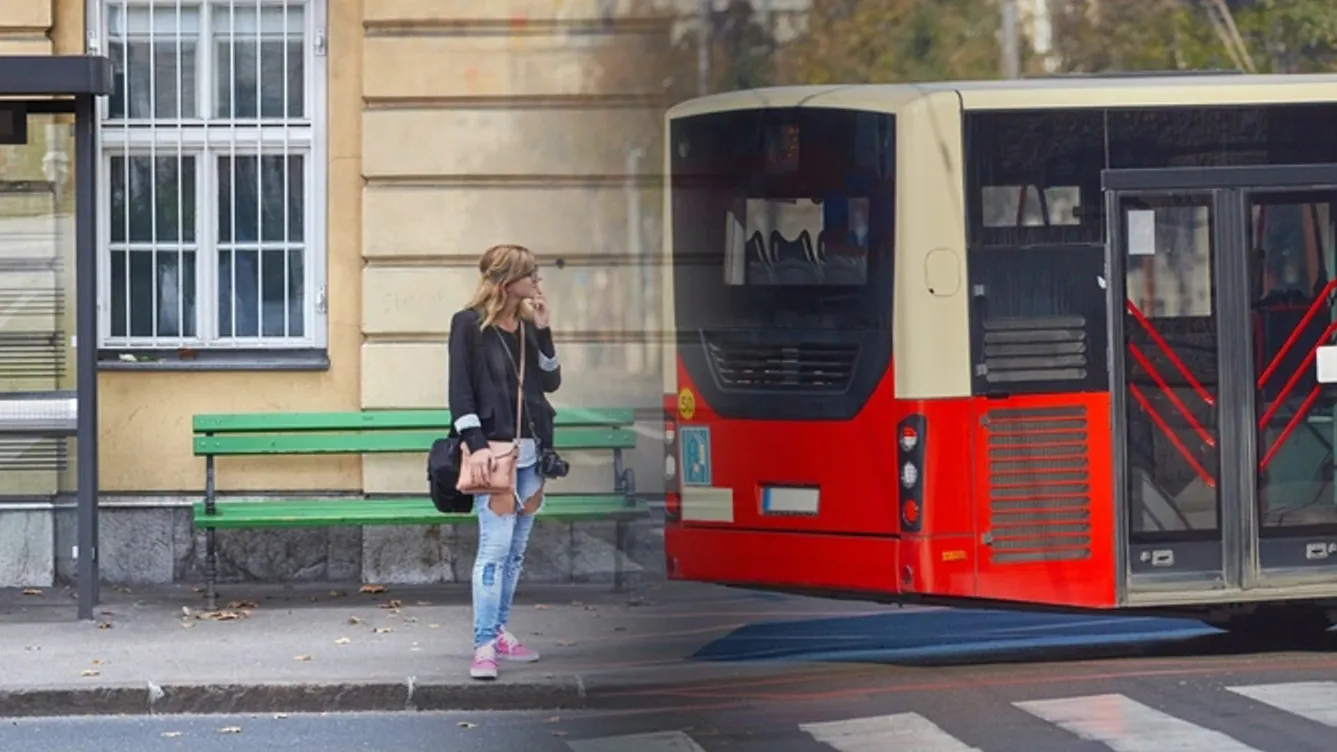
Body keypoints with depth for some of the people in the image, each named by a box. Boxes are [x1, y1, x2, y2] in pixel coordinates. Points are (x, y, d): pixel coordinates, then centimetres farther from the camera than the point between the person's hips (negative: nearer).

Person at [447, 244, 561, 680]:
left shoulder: (528, 326, 12)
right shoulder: (469, 325, -6)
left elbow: (551, 381, 8)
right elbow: (460, 390, -11)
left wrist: (542, 330, -2)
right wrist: (475, 444, -19)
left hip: (530, 450, 7)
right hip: (493, 450, -7)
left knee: (516, 548, 10)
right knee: (496, 546, -13)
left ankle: (499, 632, 19)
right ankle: (484, 645, -13)